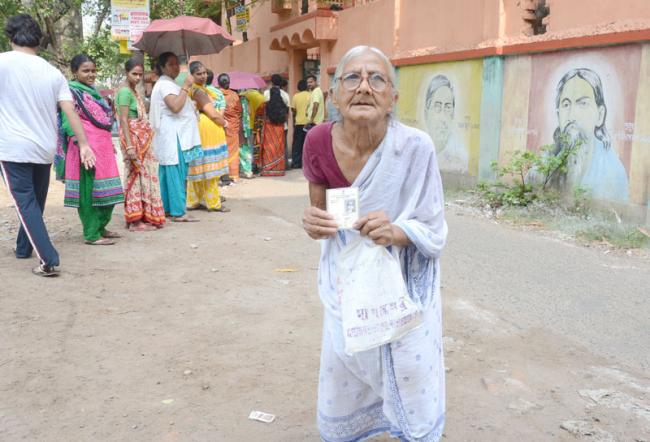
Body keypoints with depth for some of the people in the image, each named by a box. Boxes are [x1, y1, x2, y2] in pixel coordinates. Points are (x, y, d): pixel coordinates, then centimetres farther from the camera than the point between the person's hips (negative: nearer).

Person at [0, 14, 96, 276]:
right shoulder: (53, 73, 4)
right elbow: (70, 111, 0)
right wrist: (84, 144, 3)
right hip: (45, 149, 5)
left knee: (26, 204, -2)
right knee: (35, 202, 19)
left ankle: (49, 260, -11)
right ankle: (23, 248, 35)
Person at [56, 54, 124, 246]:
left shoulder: (93, 91, 19)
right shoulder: (72, 92, -7)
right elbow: (69, 123, -14)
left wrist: (110, 144, 24)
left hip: (103, 147, 9)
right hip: (88, 149, -9)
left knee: (106, 190, 13)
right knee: (89, 190, -5)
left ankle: (101, 227, 26)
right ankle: (92, 234, 1)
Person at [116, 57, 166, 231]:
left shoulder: (134, 90, 16)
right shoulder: (125, 91, -12)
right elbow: (123, 120, -18)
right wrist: (129, 145, -24)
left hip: (142, 138, 9)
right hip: (133, 138, -9)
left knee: (144, 175, 11)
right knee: (137, 176, -7)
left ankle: (144, 216, 17)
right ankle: (135, 221, -2)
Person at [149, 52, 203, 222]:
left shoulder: (167, 84, 22)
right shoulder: (165, 84, -10)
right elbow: (176, 106, -24)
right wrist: (186, 86, -20)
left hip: (176, 135, 11)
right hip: (173, 136, -11)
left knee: (168, 173, 11)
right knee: (176, 173, -11)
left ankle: (166, 208, 15)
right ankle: (178, 212, -11)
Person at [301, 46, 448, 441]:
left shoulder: (416, 147, -23)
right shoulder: (319, 142, -15)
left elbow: (435, 232, -13)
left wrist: (396, 232, -33)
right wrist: (315, 224, -19)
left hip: (404, 289, -2)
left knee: (413, 399, 12)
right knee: (340, 396, 19)